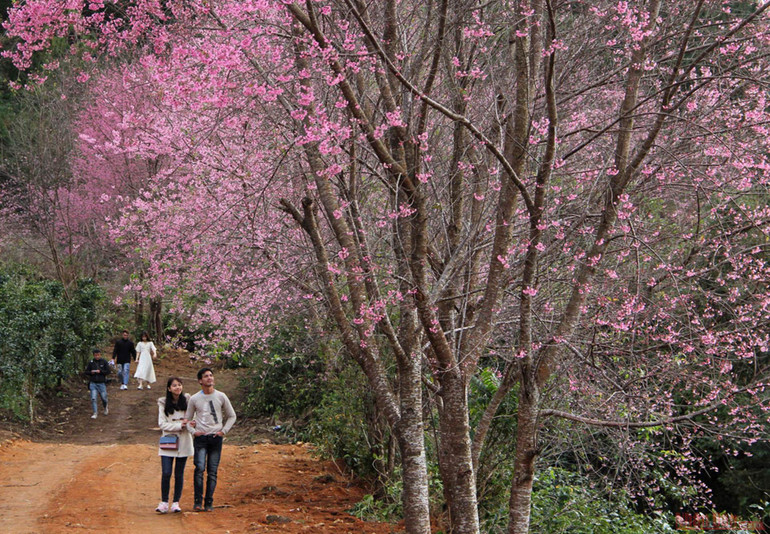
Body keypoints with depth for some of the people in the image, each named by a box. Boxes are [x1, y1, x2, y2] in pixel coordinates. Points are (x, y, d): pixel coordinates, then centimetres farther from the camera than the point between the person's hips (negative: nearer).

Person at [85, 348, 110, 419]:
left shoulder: (104, 362, -1)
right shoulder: (91, 363, 2)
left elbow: (108, 371, -5)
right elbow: (86, 372, 6)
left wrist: (100, 371, -16)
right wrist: (91, 372, -14)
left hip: (102, 383, 0)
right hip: (93, 383, 1)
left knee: (104, 398, 8)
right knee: (93, 398, -8)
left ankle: (105, 408, 38)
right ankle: (95, 413, 0)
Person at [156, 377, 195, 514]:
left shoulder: (187, 400, 1)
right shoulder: (163, 403, -1)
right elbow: (162, 424, -5)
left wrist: (191, 425, -16)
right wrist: (180, 425, -15)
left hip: (183, 442, 1)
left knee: (179, 474, 6)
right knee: (166, 473, -9)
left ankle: (176, 502, 16)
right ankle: (164, 502, 4)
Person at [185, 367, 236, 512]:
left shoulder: (221, 397, 6)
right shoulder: (194, 399, 4)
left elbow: (231, 416, 15)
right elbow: (187, 419, 13)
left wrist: (223, 431, 3)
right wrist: (193, 431, -3)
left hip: (216, 438, 1)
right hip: (200, 438, -1)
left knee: (212, 472, 1)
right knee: (200, 468, -15)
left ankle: (209, 502, 7)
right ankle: (198, 501, -9)